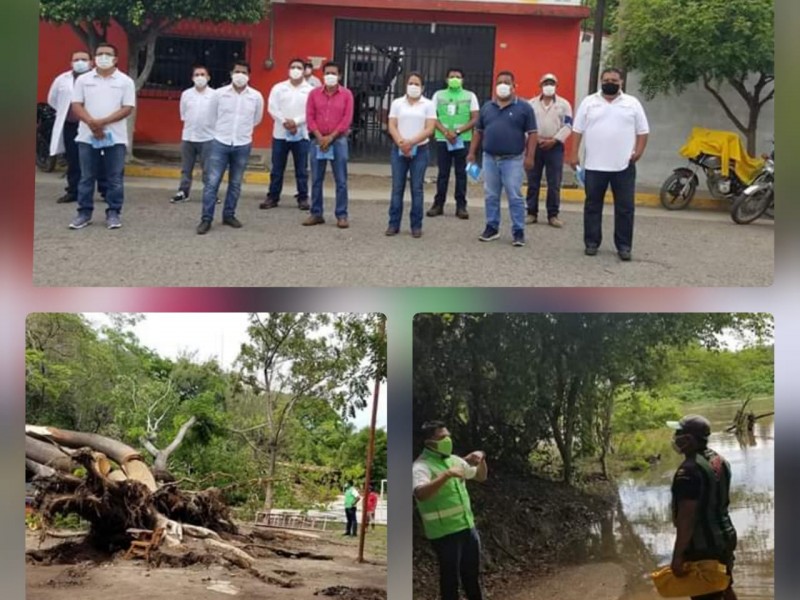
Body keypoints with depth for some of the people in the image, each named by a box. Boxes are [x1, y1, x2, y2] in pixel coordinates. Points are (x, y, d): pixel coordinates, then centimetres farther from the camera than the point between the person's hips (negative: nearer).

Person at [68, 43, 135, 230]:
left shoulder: (125, 81, 1)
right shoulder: (83, 80, 7)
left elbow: (127, 108, -6)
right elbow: (76, 105, 2)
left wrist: (103, 122, -16)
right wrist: (91, 123, -16)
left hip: (115, 137, -1)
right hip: (87, 136, 1)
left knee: (114, 179, 2)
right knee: (86, 177, 5)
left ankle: (113, 213, 9)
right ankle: (84, 212, 12)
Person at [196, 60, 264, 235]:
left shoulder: (256, 96, -2)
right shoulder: (219, 94, -4)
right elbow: (212, 115, 11)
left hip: (242, 145, 1)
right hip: (220, 143, -1)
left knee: (235, 183, 9)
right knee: (212, 182, -4)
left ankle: (229, 215, 22)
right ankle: (206, 219, -1)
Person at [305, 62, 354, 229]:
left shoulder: (346, 94, 1)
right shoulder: (314, 93, 6)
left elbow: (347, 119, -5)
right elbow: (309, 116, 2)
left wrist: (331, 137, -11)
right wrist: (320, 137, -10)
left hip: (338, 140, -2)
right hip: (318, 140, 2)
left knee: (341, 180, -2)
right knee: (316, 180, 4)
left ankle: (341, 215, 2)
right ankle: (316, 213, 11)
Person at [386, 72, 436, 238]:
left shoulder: (428, 105, 3)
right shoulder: (397, 103, 9)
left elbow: (429, 129, -5)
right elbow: (392, 126, 2)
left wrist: (411, 142, -16)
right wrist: (400, 142, -15)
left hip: (420, 150, -2)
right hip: (399, 150, 2)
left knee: (417, 188, 1)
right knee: (397, 187, 2)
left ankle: (416, 226, 5)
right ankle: (394, 224, 6)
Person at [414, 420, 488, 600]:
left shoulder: (453, 460, 7)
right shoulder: (421, 467, -17)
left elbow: (481, 476, 20)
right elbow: (420, 494, -37)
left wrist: (481, 460, 0)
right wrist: (446, 475, -44)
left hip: (468, 527, 7)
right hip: (445, 533, -7)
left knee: (472, 574, 20)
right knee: (450, 577, 3)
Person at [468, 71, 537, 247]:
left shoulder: (524, 107, -2)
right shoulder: (486, 107, 10)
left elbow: (532, 133, -4)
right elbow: (479, 132, 15)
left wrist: (529, 156, -12)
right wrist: (472, 152, 9)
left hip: (513, 160, -4)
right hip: (489, 159, 4)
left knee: (515, 197, -3)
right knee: (491, 196, 9)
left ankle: (518, 231, 1)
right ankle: (492, 227, 19)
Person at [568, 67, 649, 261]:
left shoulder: (632, 103, 5)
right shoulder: (589, 102, 5)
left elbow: (642, 131, 7)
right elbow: (578, 130, 5)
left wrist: (639, 151, -7)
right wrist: (574, 154, -1)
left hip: (624, 166, 0)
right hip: (594, 165, 0)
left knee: (625, 207, 1)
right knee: (593, 205, 6)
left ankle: (624, 245, 7)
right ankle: (591, 242, 16)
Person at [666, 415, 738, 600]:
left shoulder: (689, 471, -26)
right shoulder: (719, 460, 3)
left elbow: (686, 518, -28)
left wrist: (677, 557, -23)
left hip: (703, 547, -9)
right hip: (725, 538, 9)